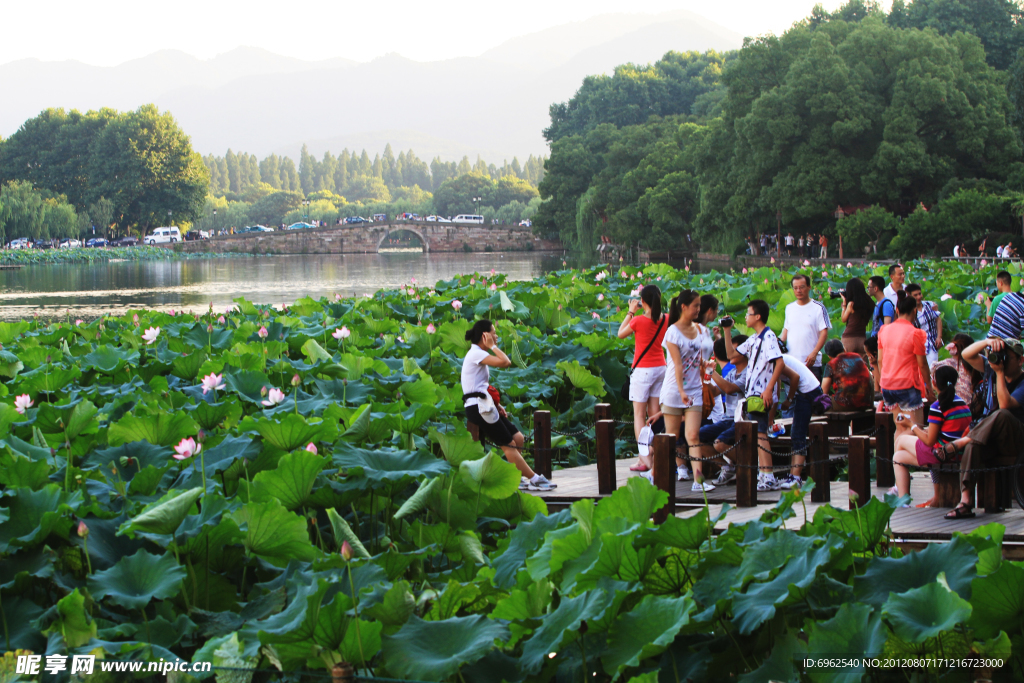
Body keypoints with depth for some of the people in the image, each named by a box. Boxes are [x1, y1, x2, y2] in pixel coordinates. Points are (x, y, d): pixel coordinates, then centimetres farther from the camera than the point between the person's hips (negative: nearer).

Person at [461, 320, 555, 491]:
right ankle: (534, 479, -7)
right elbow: (505, 362, -26)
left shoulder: (478, 354, 19)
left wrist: (496, 405, 10)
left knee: (518, 438, 6)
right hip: (477, 407, -10)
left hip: (483, 405, 10)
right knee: (509, 444, -8)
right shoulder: (475, 354, -13)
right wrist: (492, 346, -12)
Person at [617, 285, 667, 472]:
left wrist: (631, 312, 6)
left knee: (639, 415, -1)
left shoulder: (638, 321, -15)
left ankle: (645, 460, -9)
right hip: (660, 369, 5)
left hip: (642, 370, -5)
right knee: (654, 414, 9)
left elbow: (620, 334, 1)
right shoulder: (665, 320, -1)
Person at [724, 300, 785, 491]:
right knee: (757, 434, 12)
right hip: (752, 393, 10)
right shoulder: (753, 339, 17)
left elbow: (780, 363, -21)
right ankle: (762, 474, 18)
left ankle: (769, 478, -15)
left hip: (761, 394, -10)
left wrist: (769, 389, -24)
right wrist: (727, 331, 15)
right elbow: (731, 353, 24)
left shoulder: (768, 337, -12)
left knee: (760, 434, -13)